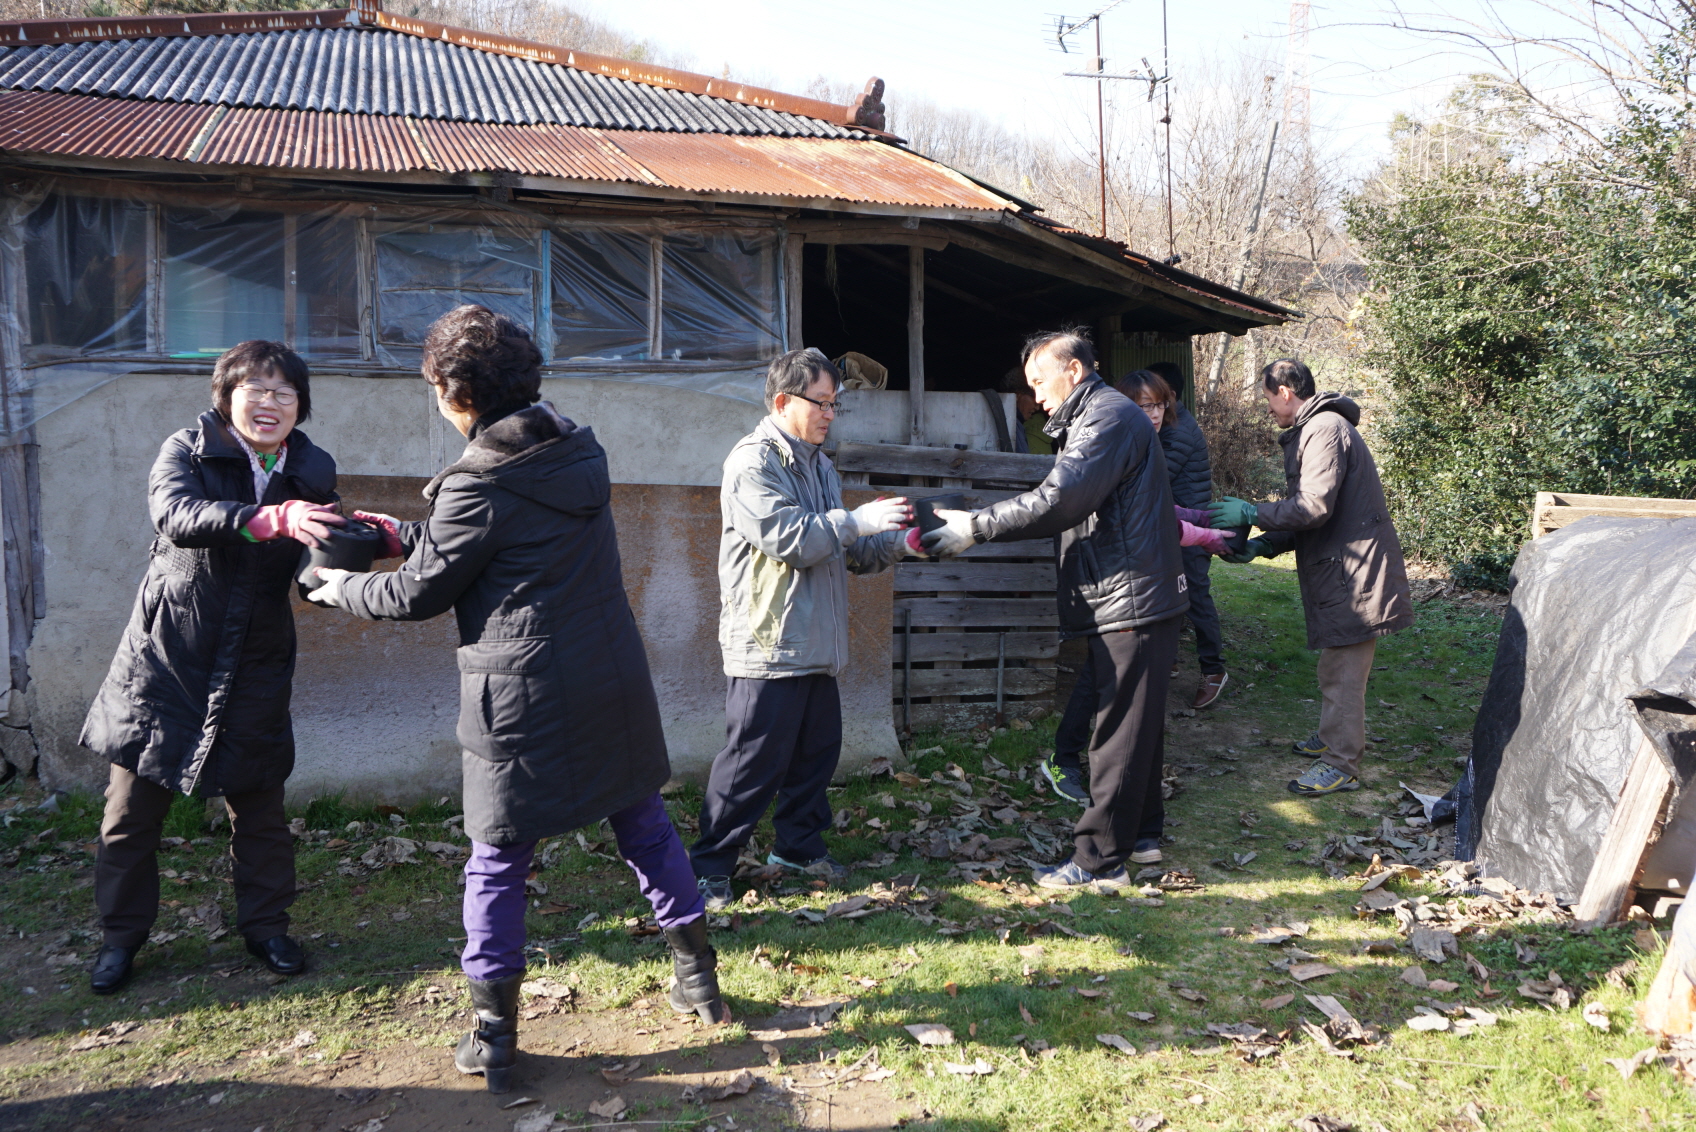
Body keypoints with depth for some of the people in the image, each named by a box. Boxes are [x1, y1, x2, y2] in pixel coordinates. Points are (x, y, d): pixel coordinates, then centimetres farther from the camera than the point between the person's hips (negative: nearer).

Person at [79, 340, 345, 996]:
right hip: (166, 659, -2)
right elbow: (178, 516, -29)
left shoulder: (311, 474, 1)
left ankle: (265, 925, 28)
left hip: (257, 668, 2)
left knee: (259, 805, 10)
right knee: (133, 808, 8)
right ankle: (121, 936, 27)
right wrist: (273, 519, -45)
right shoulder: (186, 452, -8)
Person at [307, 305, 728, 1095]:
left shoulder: (480, 484, -14)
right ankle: (697, 977, 31)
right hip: (614, 686, 6)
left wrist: (342, 589, 16)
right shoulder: (581, 452, 7)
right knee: (644, 826, 19)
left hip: (522, 698, -6)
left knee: (497, 863, 8)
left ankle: (493, 1037, 17)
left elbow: (420, 593, -3)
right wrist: (403, 535, 24)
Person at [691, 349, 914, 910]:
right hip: (767, 647, -9)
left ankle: (799, 844, 32)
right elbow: (786, 537, -23)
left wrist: (897, 543, 4)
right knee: (753, 761, -4)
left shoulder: (819, 465, 18)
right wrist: (857, 521, -20)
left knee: (818, 748, 15)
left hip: (815, 645, 9)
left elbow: (847, 551, 20)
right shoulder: (752, 463, -11)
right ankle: (709, 867, 9)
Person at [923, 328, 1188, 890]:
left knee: (1121, 732, -6)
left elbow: (1058, 500, -24)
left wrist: (976, 526, -19)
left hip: (1131, 602, -11)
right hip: (1128, 602, 11)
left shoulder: (1109, 417, -14)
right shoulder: (1095, 418, 21)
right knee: (1135, 723, 18)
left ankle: (1100, 860, -1)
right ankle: (1141, 830, 29)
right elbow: (1069, 505, 19)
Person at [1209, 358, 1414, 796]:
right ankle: (1334, 737, 33)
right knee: (1336, 664, 20)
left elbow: (1314, 506, -23)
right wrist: (1262, 545, 8)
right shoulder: (1313, 430, 18)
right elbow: (1306, 513, 19)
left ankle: (1341, 766, 1)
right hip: (1339, 567, 10)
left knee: (1342, 669, -5)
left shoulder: (1325, 429, -15)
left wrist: (1251, 513, -14)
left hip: (1353, 569, -10)